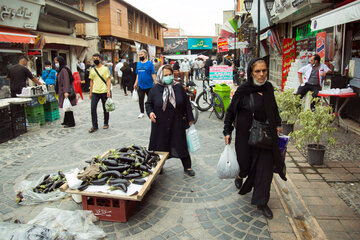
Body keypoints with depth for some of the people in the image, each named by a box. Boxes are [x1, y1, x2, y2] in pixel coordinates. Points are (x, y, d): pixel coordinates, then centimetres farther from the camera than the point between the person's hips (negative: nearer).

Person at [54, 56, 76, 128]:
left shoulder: (64, 70, -15)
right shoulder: (61, 69, 16)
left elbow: (66, 81, -23)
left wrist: (66, 92, -28)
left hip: (66, 92, -10)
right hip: (63, 91, 10)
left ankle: (71, 123, 1)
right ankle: (66, 121, 24)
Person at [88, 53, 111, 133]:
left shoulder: (105, 68, -1)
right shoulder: (92, 70, 12)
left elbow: (108, 80, -6)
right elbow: (91, 81, 17)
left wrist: (108, 90, -17)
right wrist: (90, 92, 14)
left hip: (104, 92, -3)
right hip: (95, 92, 4)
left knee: (105, 109, 8)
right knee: (93, 109, -5)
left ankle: (106, 123, 24)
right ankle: (94, 126, 2)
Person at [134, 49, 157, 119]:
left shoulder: (150, 63, -7)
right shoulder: (138, 64, 9)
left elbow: (153, 74, -9)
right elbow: (137, 74, 14)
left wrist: (156, 83, -14)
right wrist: (136, 83, 11)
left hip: (149, 85, -4)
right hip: (140, 85, 4)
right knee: (140, 99, 7)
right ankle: (141, 112, 21)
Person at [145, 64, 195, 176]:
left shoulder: (178, 87, 0)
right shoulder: (155, 89, -3)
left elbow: (186, 103, 6)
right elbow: (148, 103, 8)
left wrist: (190, 119, 5)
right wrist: (150, 112, -13)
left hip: (176, 124, 1)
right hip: (160, 124, 0)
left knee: (181, 145, 5)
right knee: (160, 146, 8)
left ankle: (187, 167, 20)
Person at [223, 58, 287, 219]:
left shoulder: (268, 88, 1)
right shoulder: (243, 90, -13)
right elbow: (231, 111, -7)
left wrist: (277, 124, 15)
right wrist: (227, 131, -9)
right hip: (246, 134, -4)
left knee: (265, 166, 4)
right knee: (245, 163, 9)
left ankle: (261, 202, 18)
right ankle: (240, 176, 48)